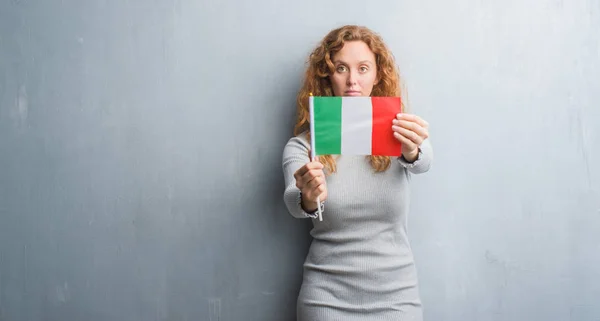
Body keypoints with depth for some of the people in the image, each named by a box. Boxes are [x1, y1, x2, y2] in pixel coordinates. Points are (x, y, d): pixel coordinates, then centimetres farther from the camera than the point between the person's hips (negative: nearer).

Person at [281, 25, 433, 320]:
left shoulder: (400, 135, -3)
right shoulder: (302, 145, -6)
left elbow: (423, 163, -23)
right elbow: (293, 202, -23)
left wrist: (412, 150, -46)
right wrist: (308, 199, -45)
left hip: (396, 295, 1)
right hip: (327, 297, 0)